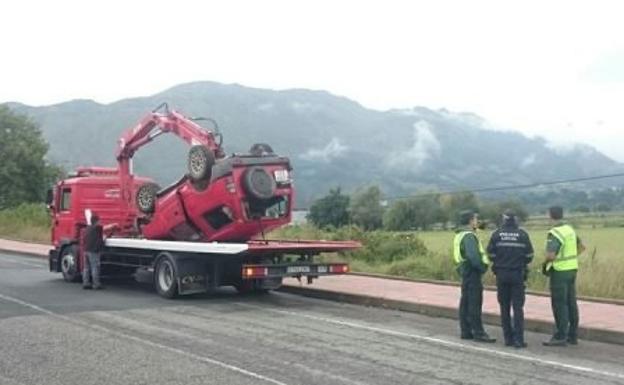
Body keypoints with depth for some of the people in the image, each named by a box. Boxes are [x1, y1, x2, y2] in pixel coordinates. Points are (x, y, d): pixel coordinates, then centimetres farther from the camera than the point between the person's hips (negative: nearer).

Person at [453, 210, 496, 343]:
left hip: (465, 271, 10)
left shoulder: (460, 235, 15)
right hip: (472, 272, -10)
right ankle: (478, 333, -7)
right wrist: (482, 267, -16)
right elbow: (473, 255, -28)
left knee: (465, 302, 11)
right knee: (475, 303, -9)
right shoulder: (469, 236, -17)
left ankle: (466, 331, 16)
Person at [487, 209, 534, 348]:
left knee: (504, 307, 10)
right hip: (518, 274, -1)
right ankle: (518, 339, -5)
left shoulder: (496, 234, -3)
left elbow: (491, 254, -1)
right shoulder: (523, 235, -3)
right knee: (518, 307, 1)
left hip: (501, 274, 1)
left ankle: (508, 338, 13)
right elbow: (529, 256, 1)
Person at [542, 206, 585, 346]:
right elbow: (581, 247, 21)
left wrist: (546, 263, -7)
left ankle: (560, 337, -1)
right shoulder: (570, 229, 9)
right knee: (571, 303, 12)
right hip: (572, 269, 8)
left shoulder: (554, 234, -18)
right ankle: (573, 335, 18)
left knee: (559, 304, -4)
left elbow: (550, 255, -26)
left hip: (560, 271, -8)